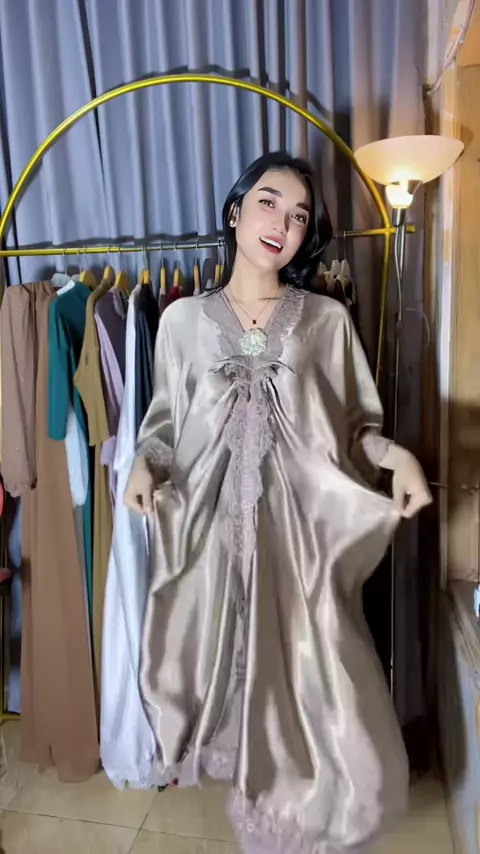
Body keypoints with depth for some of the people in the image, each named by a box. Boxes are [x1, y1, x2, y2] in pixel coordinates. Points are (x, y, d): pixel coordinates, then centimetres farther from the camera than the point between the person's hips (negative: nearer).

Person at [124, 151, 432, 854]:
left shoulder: (327, 319, 5)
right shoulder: (184, 319, 6)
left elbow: (354, 424, 7)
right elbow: (165, 418, 12)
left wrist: (396, 455, -12)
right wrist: (145, 462, -7)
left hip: (302, 531, 0)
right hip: (211, 528, 1)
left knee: (313, 688, 0)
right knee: (226, 671, 11)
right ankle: (257, 794, 44)